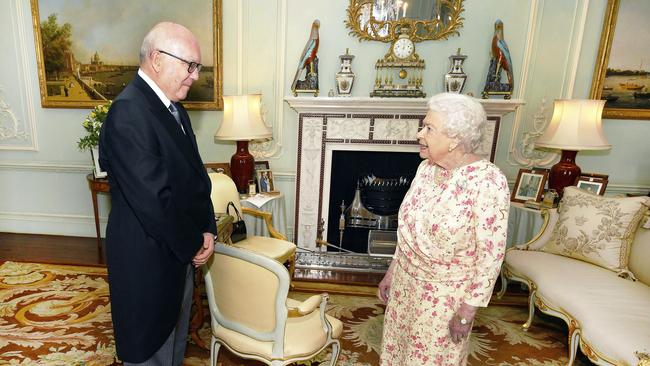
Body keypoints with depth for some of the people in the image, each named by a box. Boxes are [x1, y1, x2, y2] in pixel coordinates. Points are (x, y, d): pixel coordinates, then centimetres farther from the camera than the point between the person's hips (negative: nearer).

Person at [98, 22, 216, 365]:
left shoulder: (174, 108, 5)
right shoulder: (127, 111, -23)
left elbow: (195, 174, 7)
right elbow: (152, 198, -27)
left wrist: (207, 229, -4)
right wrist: (193, 244, -13)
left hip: (180, 250, 8)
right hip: (148, 258, -8)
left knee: (175, 337, 26)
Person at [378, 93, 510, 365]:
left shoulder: (487, 182, -24)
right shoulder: (426, 168, -3)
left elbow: (491, 254, -18)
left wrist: (468, 311, -14)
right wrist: (392, 271, 10)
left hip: (447, 294, -6)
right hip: (407, 281, 6)